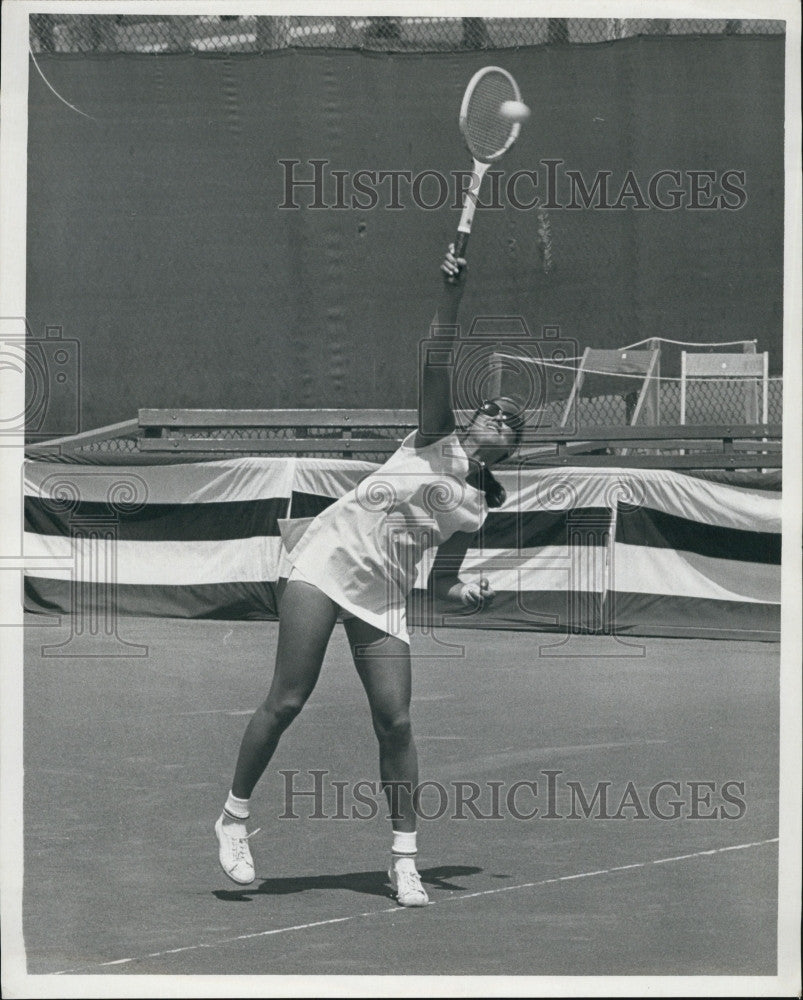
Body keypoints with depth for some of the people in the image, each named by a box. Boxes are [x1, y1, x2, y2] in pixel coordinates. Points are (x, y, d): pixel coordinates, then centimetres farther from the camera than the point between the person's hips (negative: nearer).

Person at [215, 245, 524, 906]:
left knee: (396, 723, -7)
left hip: (384, 598, 4)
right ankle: (235, 816, 6)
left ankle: (404, 859, 1)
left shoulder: (477, 510, 11)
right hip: (327, 562, -4)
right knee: (287, 702, -10)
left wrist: (467, 594, -9)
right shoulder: (438, 439, 2)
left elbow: (442, 579, 14)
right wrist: (453, 294, -24)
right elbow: (436, 363, -11)